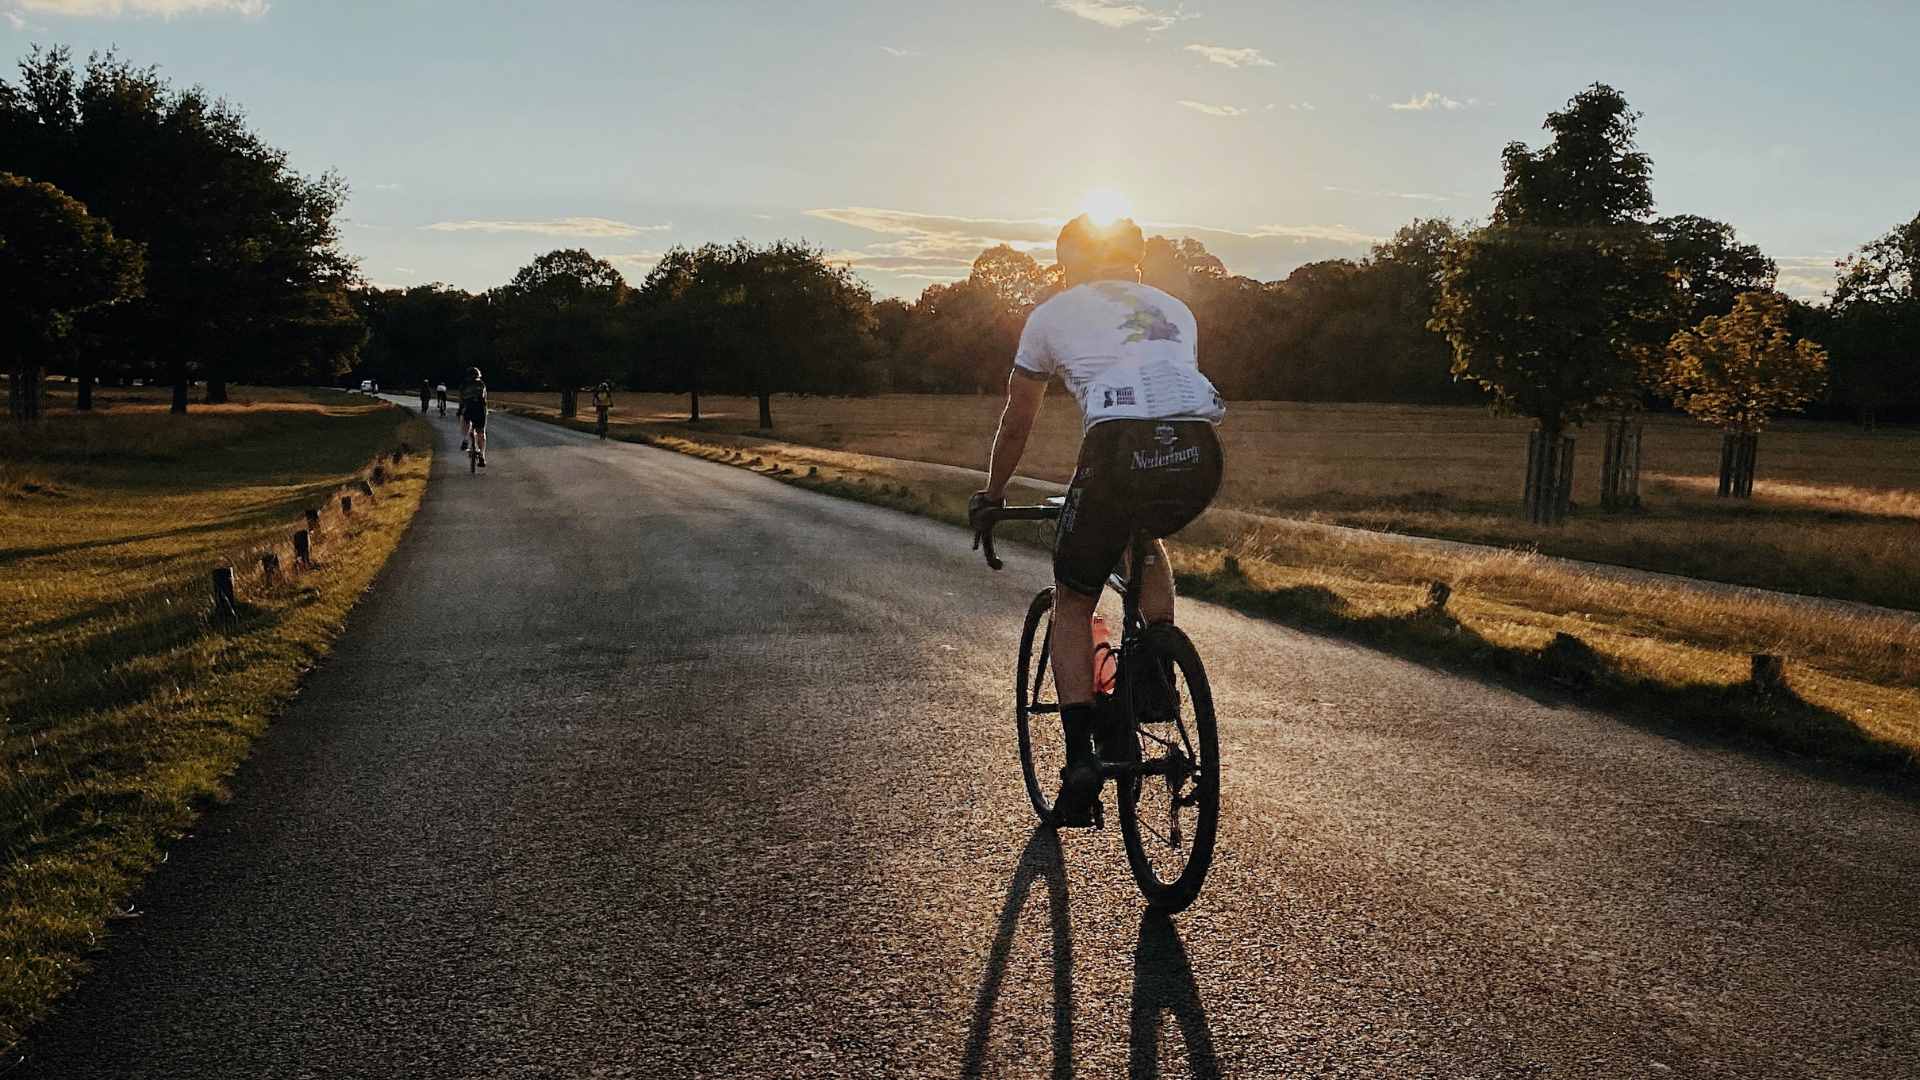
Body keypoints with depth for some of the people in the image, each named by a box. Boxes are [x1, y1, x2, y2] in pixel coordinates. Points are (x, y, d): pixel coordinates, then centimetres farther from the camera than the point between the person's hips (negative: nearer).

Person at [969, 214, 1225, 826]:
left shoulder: (1054, 313, 24)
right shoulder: (1174, 310, 34)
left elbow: (1016, 421, 31)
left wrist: (992, 495, 46)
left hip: (1121, 447, -4)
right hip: (1199, 454, 4)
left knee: (1072, 603, 16)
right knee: (1149, 537, 38)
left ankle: (1081, 761, 7)